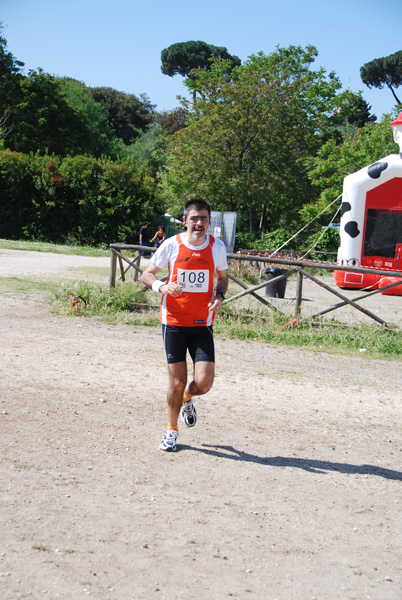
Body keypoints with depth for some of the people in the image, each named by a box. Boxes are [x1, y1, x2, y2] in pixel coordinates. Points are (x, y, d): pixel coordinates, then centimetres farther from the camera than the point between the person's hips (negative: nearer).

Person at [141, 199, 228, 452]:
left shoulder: (217, 247, 0)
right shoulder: (171, 245, -5)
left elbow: (223, 277, 17)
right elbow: (147, 274, 3)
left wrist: (219, 296, -4)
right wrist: (162, 286, -18)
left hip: (202, 324, 1)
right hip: (173, 322, -1)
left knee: (204, 382, -9)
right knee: (177, 381, 2)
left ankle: (187, 400, 28)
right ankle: (172, 430, 26)